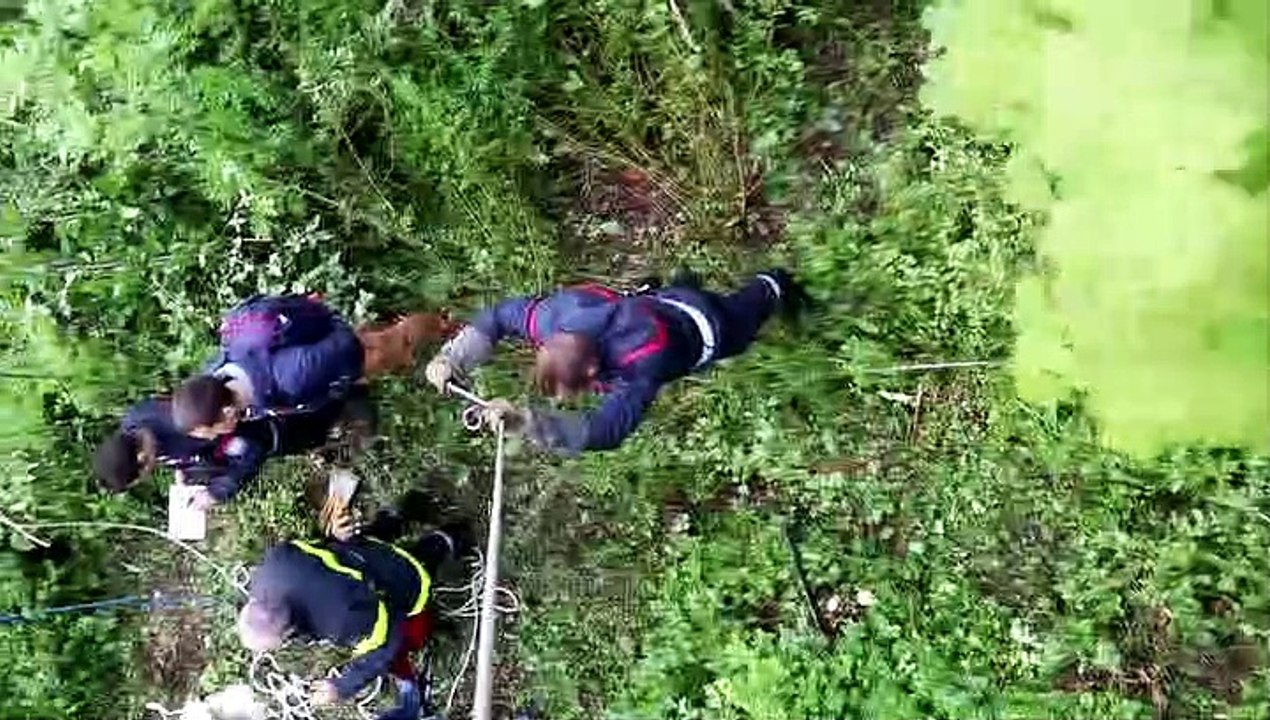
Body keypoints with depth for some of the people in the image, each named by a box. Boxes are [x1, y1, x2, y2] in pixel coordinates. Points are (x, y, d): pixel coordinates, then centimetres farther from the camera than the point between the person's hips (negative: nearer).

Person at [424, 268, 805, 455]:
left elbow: (609, 430, -63)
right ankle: (684, 284, 61)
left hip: (702, 327, -3)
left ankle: (772, 286, 61)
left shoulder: (643, 360, -53)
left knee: (741, 316, 33)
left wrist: (528, 423, -72)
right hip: (658, 302, 3)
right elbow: (498, 316, -21)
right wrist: (451, 358, -35)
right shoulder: (557, 316, -38)